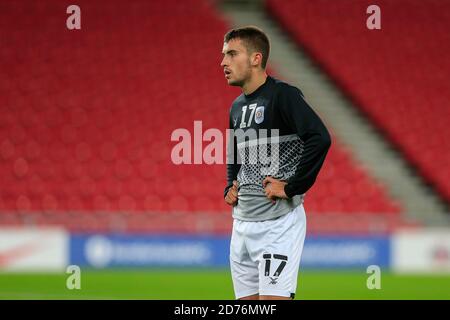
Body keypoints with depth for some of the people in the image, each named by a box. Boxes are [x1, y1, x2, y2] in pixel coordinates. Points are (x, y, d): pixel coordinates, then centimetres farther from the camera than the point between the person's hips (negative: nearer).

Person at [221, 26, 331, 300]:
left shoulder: (282, 95, -11)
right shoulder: (237, 107, 14)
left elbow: (320, 139, -25)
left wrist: (292, 187, -21)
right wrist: (230, 188, 14)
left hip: (278, 222, -8)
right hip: (242, 221, 8)